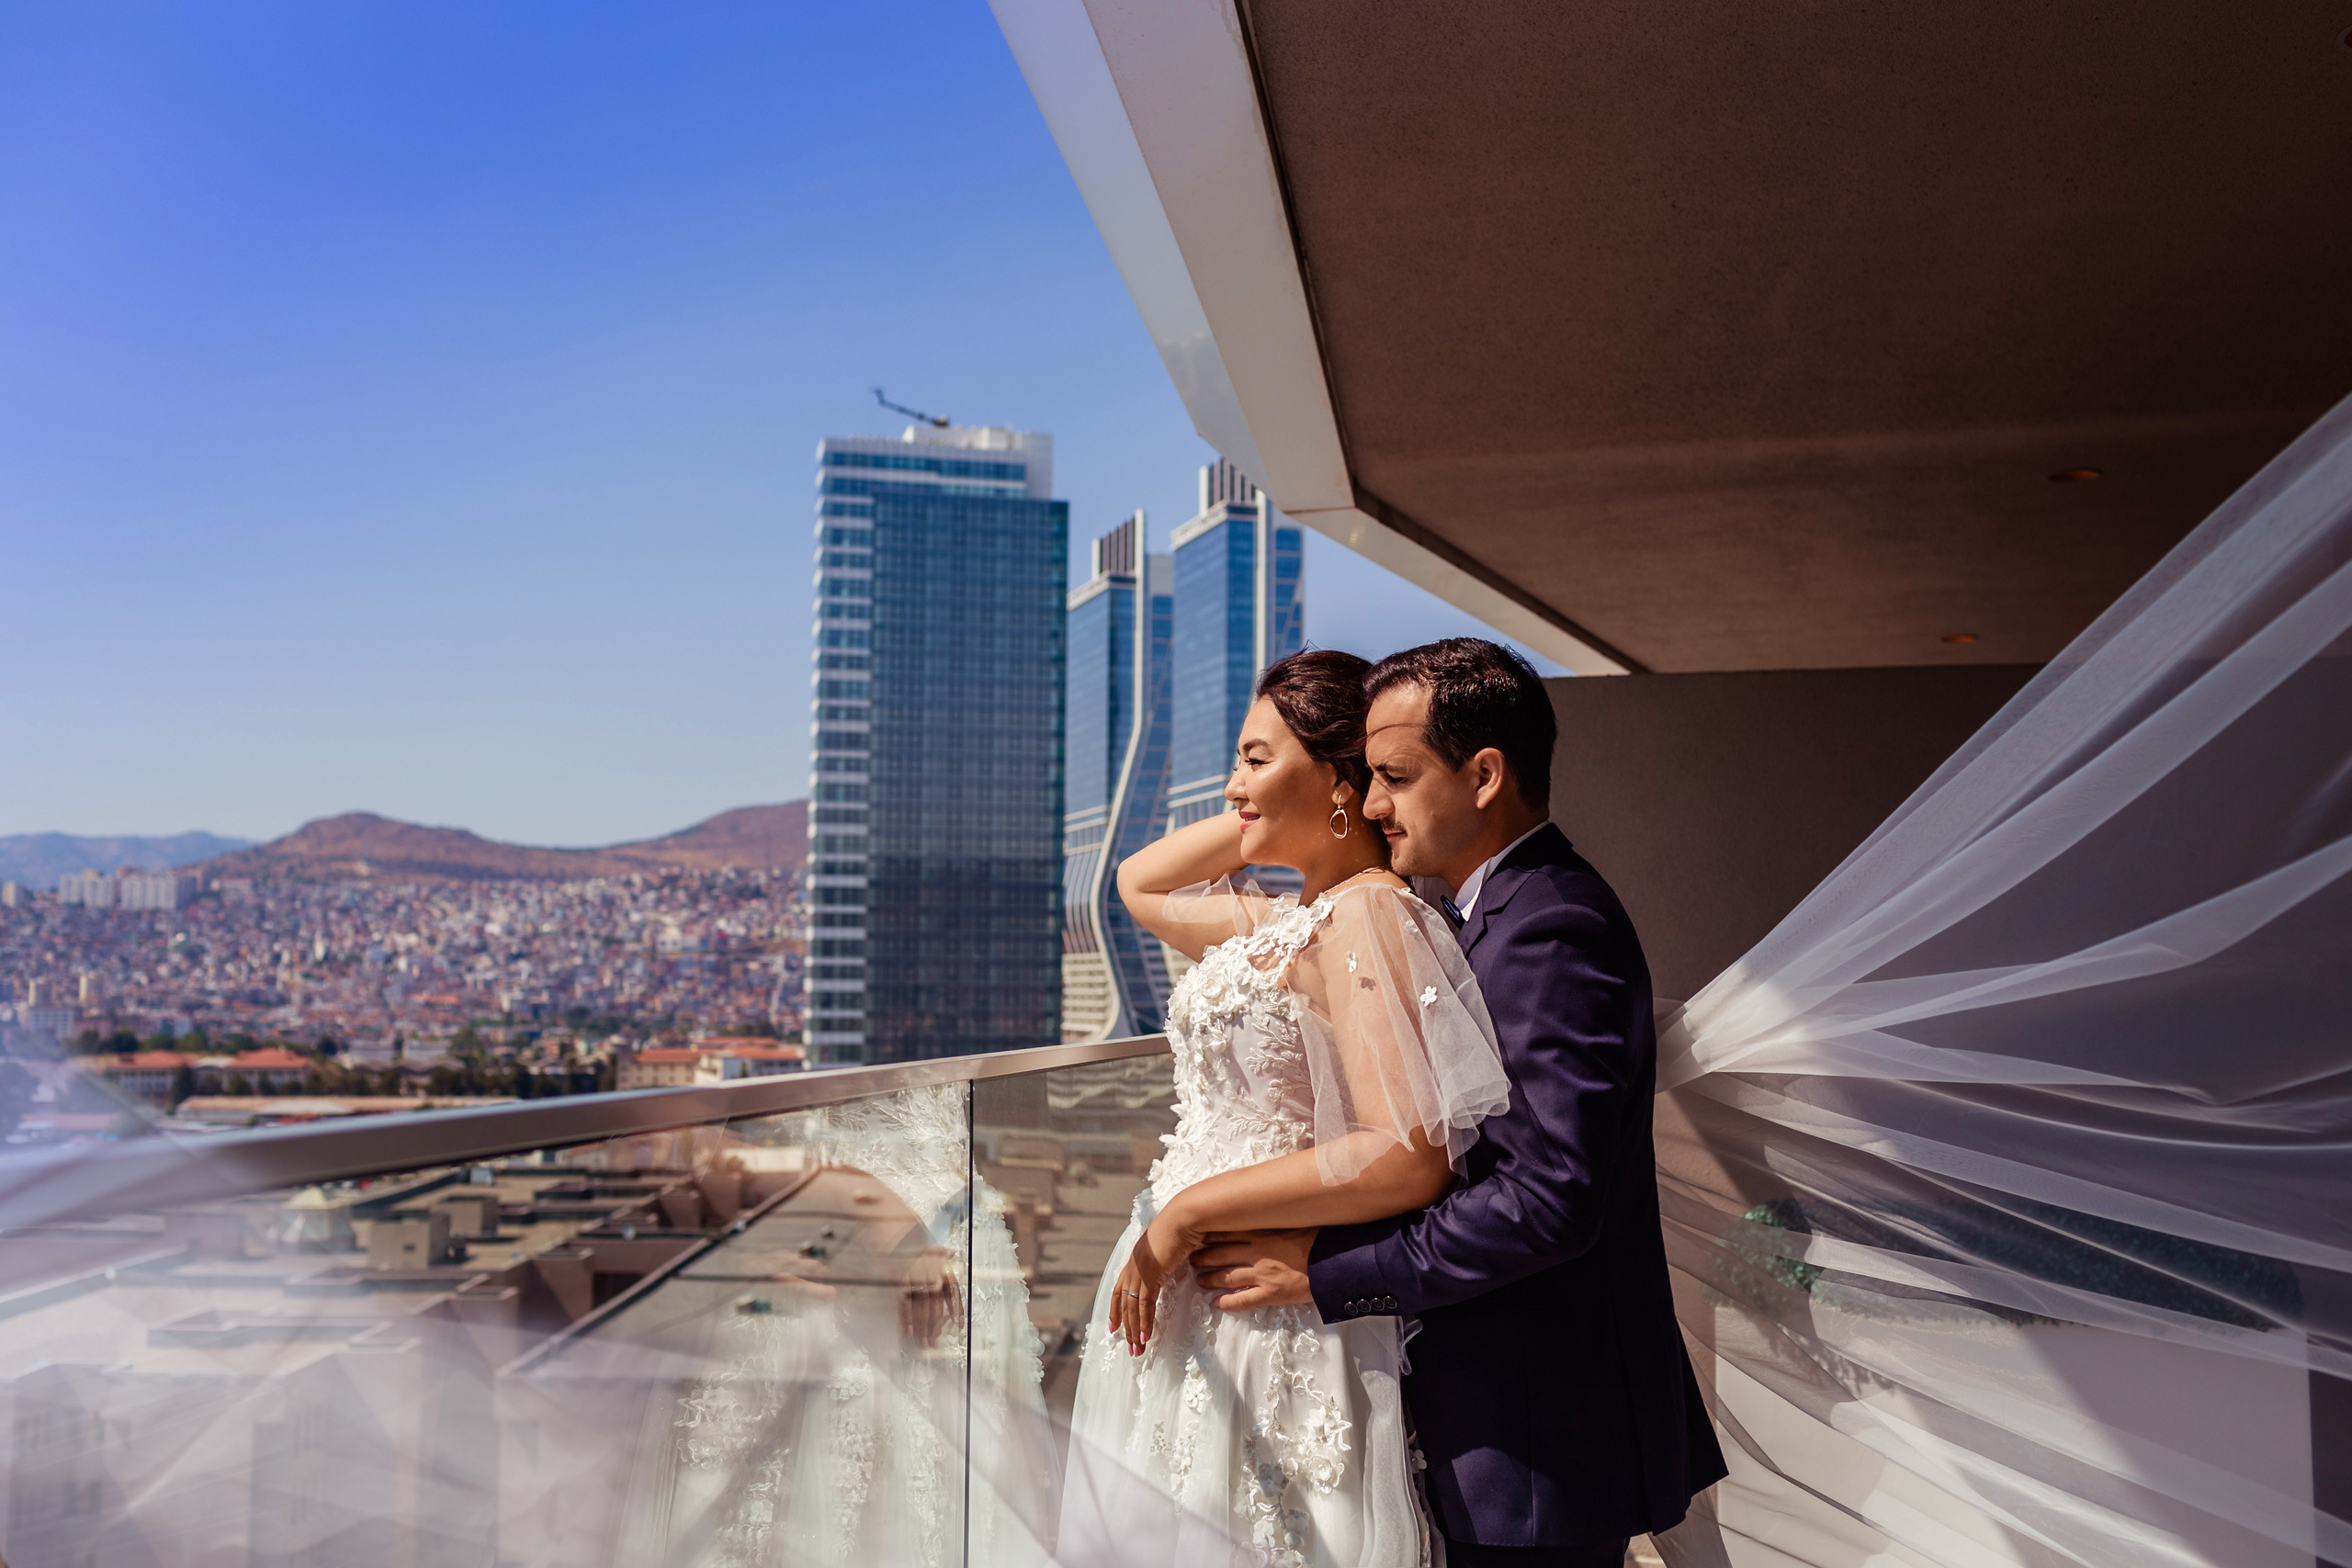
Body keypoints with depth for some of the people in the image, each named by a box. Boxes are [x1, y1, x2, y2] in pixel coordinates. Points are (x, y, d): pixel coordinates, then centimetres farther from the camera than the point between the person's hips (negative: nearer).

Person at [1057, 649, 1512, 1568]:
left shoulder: (1366, 916, -19)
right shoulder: (1280, 925, 8)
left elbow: (1408, 1158, -28)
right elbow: (1138, 885, 24)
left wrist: (1185, 1215, -21)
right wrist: (1269, 809, 9)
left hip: (1266, 1335, -9)